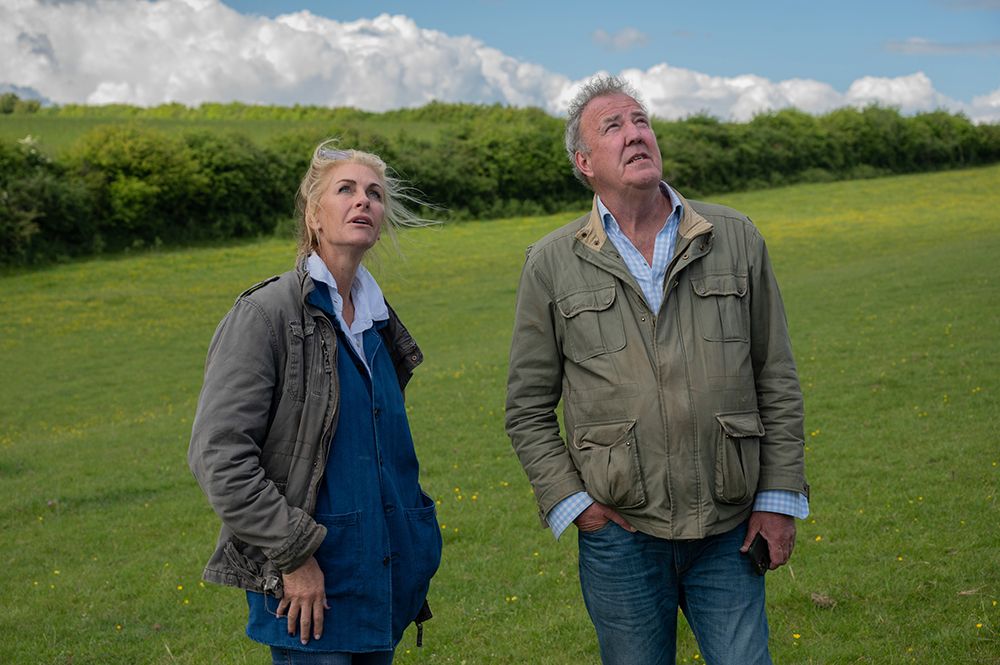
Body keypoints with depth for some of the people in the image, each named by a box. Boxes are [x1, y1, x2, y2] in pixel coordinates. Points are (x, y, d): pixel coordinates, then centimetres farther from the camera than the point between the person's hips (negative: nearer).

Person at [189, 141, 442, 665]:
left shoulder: (376, 318, 11)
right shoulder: (265, 314, -11)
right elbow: (218, 455, -17)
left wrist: (415, 546, 15)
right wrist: (294, 554, -17)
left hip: (383, 578, 7)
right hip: (308, 583, -7)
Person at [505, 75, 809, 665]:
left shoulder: (736, 239, 3)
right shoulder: (552, 264, 0)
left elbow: (777, 380, 6)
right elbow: (529, 408, 5)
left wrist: (780, 496, 3)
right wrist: (570, 501, -4)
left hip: (729, 531, 1)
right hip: (620, 535, 0)